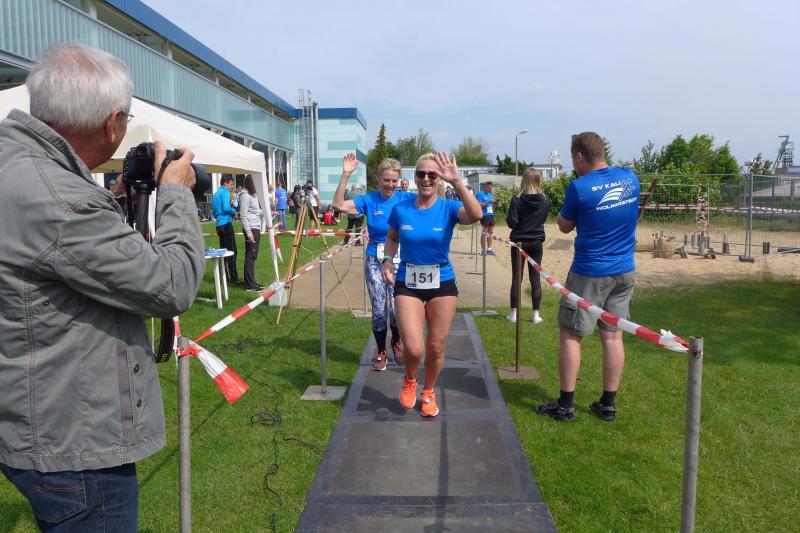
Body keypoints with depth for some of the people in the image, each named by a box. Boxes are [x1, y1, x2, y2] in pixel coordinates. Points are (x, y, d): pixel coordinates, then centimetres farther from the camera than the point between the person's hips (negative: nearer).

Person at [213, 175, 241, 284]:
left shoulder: (216, 193, 18)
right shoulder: (225, 192, -8)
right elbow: (226, 208, -20)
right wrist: (234, 211, -3)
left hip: (219, 225, 9)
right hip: (226, 223, -9)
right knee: (232, 251, -7)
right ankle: (233, 277, -8)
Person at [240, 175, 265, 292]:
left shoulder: (254, 195, 16)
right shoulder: (245, 196, -11)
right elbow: (243, 216, -15)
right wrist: (248, 232, -18)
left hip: (257, 228, 9)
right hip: (251, 229, -9)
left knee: (253, 256, 11)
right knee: (250, 256, -6)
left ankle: (251, 282, 18)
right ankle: (249, 285, -4)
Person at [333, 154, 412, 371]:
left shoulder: (405, 198, -4)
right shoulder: (369, 200, -3)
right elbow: (339, 205, -14)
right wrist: (345, 175, -21)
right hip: (375, 260, 1)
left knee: (397, 308, -5)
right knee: (379, 309, 5)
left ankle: (396, 343, 26)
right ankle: (381, 352, 25)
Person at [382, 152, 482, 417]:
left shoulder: (448, 207, -9)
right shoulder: (401, 209, -4)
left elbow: (475, 216, -31)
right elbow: (392, 238, 15)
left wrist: (457, 182, -41)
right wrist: (388, 260, -4)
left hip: (442, 283, 0)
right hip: (407, 284, 0)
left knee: (436, 348, 9)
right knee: (414, 348, -11)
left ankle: (428, 392, 38)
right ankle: (410, 380, 25)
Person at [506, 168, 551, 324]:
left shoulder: (517, 200, -14)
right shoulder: (545, 200, -3)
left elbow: (512, 223, -16)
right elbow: (543, 219, 10)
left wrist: (508, 216, 3)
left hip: (519, 241, -2)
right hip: (536, 242, 2)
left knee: (516, 277, 6)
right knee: (535, 277, 8)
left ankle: (514, 313, 9)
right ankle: (536, 314, 10)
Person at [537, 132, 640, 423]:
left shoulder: (579, 187, -15)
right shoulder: (630, 178, 2)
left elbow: (564, 226, -2)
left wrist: (562, 212, 14)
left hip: (589, 273, -6)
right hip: (624, 272, 6)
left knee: (570, 335, 5)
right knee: (613, 336, 11)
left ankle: (565, 406, 12)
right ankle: (608, 404, 20)